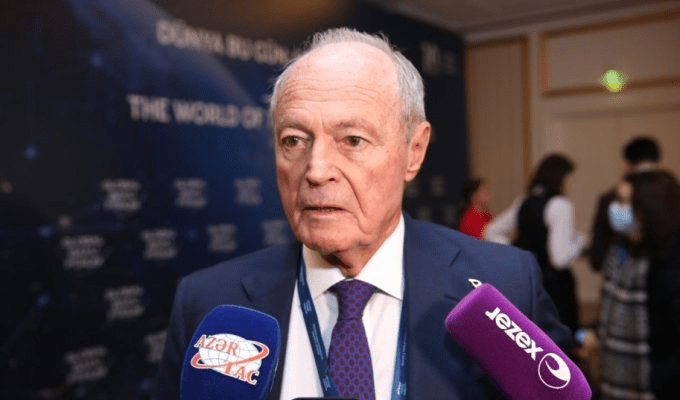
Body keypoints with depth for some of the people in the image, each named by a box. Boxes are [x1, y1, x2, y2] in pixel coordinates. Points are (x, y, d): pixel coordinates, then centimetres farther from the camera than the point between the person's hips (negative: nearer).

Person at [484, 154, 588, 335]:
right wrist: (581, 240, -2)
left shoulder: (523, 204, 7)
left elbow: (492, 232, 17)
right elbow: (561, 258, -19)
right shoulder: (560, 205, -13)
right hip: (554, 284, -7)